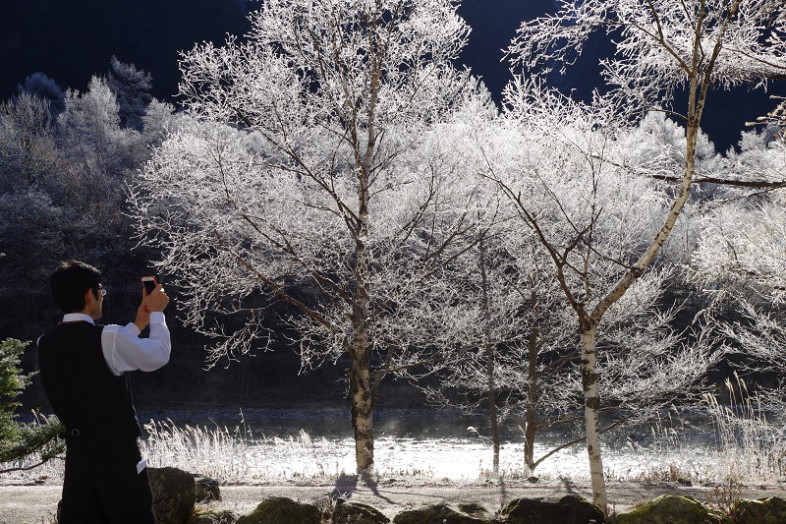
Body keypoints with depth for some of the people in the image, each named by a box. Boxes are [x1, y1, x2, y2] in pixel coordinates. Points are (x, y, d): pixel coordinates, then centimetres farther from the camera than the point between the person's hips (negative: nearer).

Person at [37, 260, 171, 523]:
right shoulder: (108, 337, -18)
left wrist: (138, 323, 25)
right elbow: (158, 356, -2)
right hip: (116, 452, -6)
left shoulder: (47, 342, 3)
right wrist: (156, 314, 13)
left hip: (77, 452, 6)